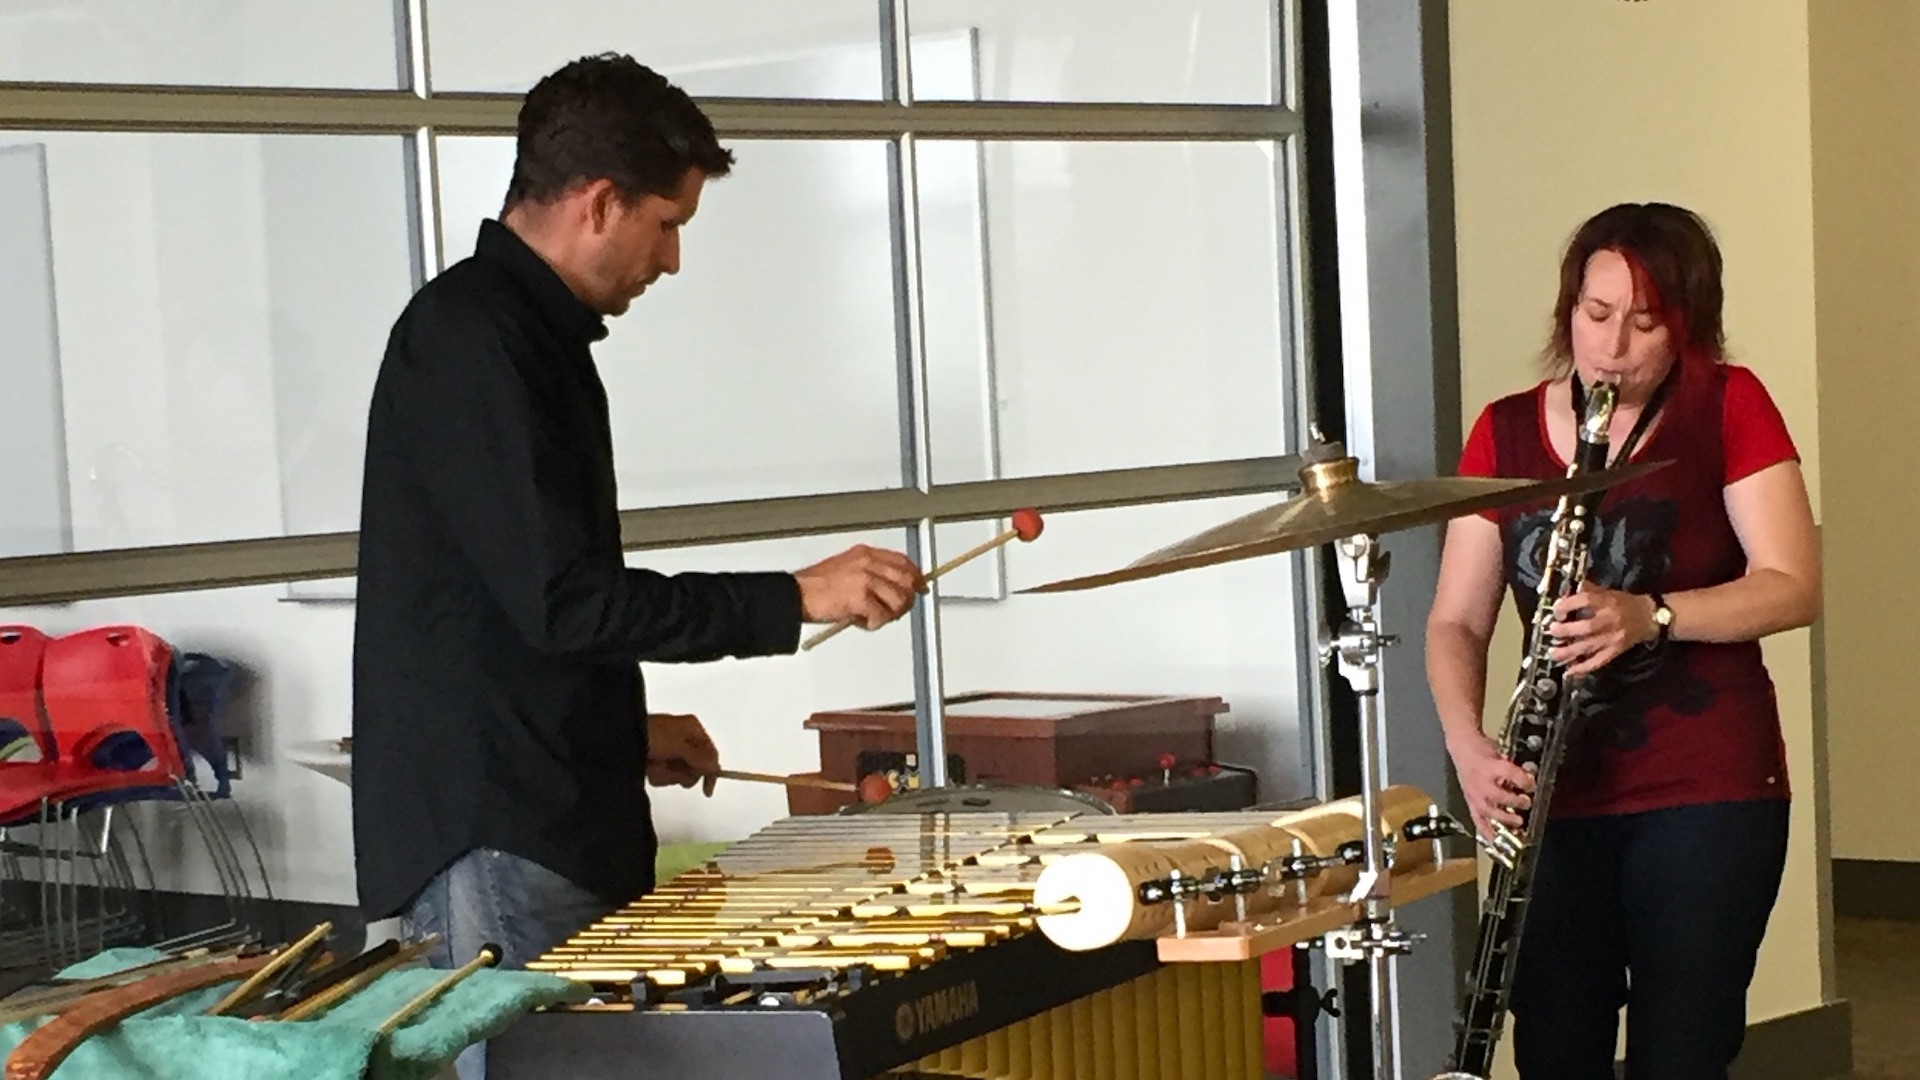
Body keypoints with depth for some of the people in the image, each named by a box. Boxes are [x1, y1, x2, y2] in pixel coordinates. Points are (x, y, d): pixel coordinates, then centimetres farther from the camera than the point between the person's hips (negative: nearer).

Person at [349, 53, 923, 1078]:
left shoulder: (521, 333, 16)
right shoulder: (469, 339, -15)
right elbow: (561, 599, -21)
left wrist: (625, 726, 19)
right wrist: (796, 598, -17)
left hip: (549, 824, 10)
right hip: (489, 841, -10)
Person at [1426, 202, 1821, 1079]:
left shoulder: (1729, 409, -1)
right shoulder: (1505, 433, 6)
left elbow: (1794, 587, -9)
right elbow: (1456, 621, 4)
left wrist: (1650, 616, -25)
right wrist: (1469, 746, -14)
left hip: (1709, 788, -2)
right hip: (1557, 796, 3)